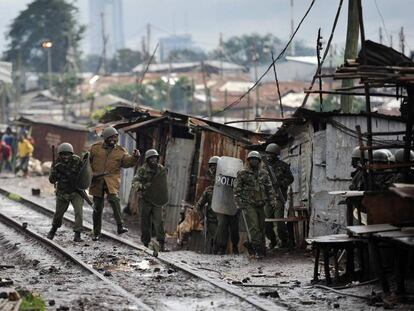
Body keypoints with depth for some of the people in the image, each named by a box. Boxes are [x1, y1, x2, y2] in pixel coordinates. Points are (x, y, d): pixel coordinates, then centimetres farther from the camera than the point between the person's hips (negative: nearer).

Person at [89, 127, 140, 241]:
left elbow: (127, 162, -3)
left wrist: (134, 157, -23)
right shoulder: (96, 148, 7)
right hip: (97, 180, 1)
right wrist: (90, 174, 0)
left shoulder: (120, 151, 8)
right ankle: (96, 233, 16)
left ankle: (120, 226, -30)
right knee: (97, 207, 5)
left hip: (112, 180, -1)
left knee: (114, 199, -28)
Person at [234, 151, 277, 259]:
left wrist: (272, 200, 2)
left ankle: (261, 248, 17)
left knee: (261, 226, 8)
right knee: (254, 227, -13)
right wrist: (239, 203, -9)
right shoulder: (242, 174, 0)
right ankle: (258, 249, -15)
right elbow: (237, 189, -1)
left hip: (260, 204, 4)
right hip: (248, 204, -4)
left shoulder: (264, 174, 11)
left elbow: (269, 188, 13)